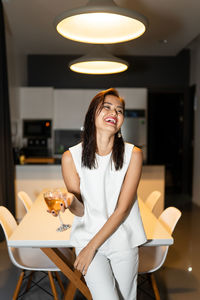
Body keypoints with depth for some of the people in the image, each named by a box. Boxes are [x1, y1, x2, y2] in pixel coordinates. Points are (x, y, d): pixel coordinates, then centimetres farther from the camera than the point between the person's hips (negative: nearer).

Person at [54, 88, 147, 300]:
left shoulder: (133, 154, -10)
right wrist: (70, 201, -29)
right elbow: (81, 210, -5)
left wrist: (91, 247, -13)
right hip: (87, 237, -1)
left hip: (124, 240, 1)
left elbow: (123, 209, -11)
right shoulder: (71, 157, -10)